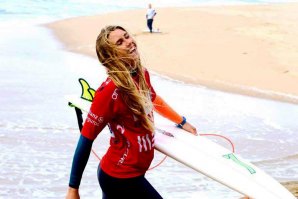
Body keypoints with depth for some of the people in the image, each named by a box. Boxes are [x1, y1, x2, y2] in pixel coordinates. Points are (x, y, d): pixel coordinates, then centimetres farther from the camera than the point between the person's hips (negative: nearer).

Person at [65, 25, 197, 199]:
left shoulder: (142, 74, 1)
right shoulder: (111, 90, -24)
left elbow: (154, 99, 23)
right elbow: (86, 139, -20)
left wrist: (182, 122, 35)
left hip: (131, 172, 8)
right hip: (120, 178, -8)